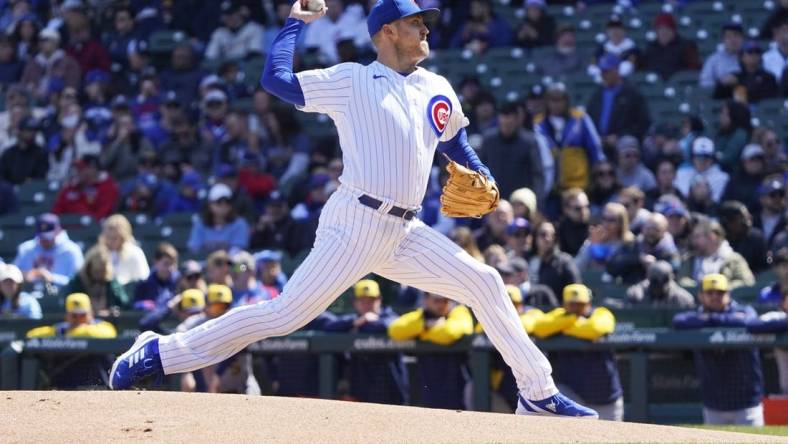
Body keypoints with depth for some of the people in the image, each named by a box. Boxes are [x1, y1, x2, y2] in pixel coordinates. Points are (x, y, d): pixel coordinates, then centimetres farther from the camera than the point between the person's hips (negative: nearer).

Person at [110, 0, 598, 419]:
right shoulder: (351, 81, -2)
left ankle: (537, 393, 8)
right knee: (286, 314, -13)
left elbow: (456, 142, 32)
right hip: (356, 224, -6)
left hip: (405, 232, 6)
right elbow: (276, 78, -10)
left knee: (484, 283, 0)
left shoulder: (438, 89, 15)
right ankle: (159, 353, -8)